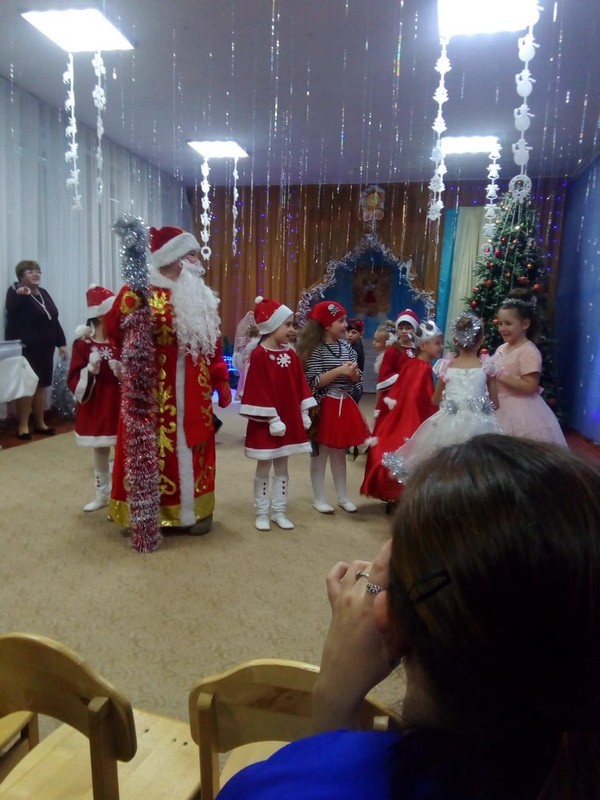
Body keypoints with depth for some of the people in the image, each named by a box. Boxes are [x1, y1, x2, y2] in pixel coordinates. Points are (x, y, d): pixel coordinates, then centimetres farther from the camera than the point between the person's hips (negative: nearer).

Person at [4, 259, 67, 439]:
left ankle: (40, 423, 21)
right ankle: (23, 425, 6)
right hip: (25, 349, -6)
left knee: (42, 385, 11)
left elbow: (54, 320, 17)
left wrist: (61, 343, 13)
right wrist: (22, 295, -38)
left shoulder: (43, 293, 15)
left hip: (45, 348, 7)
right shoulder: (15, 293, -6)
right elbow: (14, 318, -25)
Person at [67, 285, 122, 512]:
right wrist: (90, 370, -23)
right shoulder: (83, 345, -5)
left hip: (120, 407, -1)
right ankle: (102, 496, 32)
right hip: (95, 408, 1)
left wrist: (123, 373, -23)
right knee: (100, 453, 16)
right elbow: (74, 381, -6)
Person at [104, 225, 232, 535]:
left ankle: (192, 510, 26)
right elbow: (114, 327, -16)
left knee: (192, 447, 12)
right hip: (156, 388, -6)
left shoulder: (201, 296, 13)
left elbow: (213, 342, 13)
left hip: (194, 391, 6)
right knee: (156, 447, 1)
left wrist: (221, 380, 10)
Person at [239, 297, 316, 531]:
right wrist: (272, 418, -17)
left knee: (282, 468, 14)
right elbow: (258, 390, -15)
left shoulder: (290, 354, 6)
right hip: (266, 422, -6)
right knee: (263, 468, 8)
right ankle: (262, 513, 20)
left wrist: (303, 414, 7)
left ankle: (279, 512, 25)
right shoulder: (259, 355, -14)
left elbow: (299, 385, 10)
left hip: (290, 420, 6)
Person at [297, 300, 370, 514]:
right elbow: (314, 382, -17)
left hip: (344, 405, 6)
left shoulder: (346, 346, 7)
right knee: (320, 452, 4)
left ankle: (343, 497, 27)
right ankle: (318, 498, 16)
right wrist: (338, 371, -23)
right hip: (324, 406, -6)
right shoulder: (316, 349, -11)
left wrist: (353, 373, -13)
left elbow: (356, 380, 10)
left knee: (339, 452, 16)